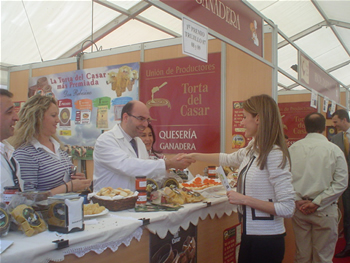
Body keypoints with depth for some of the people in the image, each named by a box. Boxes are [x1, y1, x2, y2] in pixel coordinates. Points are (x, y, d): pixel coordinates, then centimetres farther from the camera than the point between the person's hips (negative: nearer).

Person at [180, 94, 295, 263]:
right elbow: (228, 159, 23)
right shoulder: (252, 151, 3)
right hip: (250, 234, 7)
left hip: (266, 239, -7)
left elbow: (287, 208, -23)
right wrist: (193, 156, 23)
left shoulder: (275, 155, -21)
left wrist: (245, 199, -22)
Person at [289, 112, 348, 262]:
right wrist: (317, 203, -9)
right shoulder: (334, 150, -7)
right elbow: (341, 183, -10)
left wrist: (298, 201, -1)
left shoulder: (293, 148, -1)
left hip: (299, 209, 3)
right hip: (325, 211, -2)